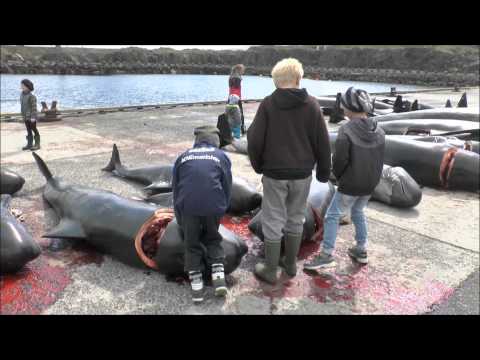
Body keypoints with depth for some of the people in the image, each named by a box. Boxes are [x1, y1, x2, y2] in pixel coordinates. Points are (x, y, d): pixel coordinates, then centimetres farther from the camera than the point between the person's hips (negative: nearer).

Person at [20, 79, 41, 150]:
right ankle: (29, 144, 20)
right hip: (25, 117, 7)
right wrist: (23, 115, 16)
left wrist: (33, 117, -18)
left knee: (34, 130, 2)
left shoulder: (31, 96, -17)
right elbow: (22, 105, 15)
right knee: (28, 131, 13)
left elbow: (34, 107, -17)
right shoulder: (22, 95, 7)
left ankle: (37, 144, 11)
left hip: (31, 117, -7)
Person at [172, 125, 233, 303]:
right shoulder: (221, 156, 17)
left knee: (192, 244, 17)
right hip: (213, 205, 0)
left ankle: (196, 284, 11)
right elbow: (227, 188, 12)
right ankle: (218, 275, 9)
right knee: (213, 239, 23)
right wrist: (221, 211, 23)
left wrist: (180, 221, 27)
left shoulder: (183, 157, 20)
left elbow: (175, 190, 20)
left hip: (187, 206, 0)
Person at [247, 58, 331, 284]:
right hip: (302, 174, 2)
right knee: (295, 219, 17)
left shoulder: (268, 104, -8)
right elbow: (323, 142, -2)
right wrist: (324, 171, 9)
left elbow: (254, 140, -9)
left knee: (273, 221, 8)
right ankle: (291, 264, 31)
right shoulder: (311, 104, -3)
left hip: (274, 174, -2)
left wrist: (258, 166, 7)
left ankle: (270, 271, 18)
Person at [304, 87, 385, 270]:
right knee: (358, 213, 24)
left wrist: (339, 176, -1)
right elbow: (380, 159, 7)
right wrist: (373, 178, 15)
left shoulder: (346, 130, -19)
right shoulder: (379, 131, 2)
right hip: (370, 184, 7)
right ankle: (361, 250, 30)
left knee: (332, 216, 2)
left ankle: (327, 255, 0)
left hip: (349, 184, -7)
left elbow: (340, 159, -20)